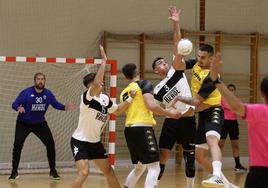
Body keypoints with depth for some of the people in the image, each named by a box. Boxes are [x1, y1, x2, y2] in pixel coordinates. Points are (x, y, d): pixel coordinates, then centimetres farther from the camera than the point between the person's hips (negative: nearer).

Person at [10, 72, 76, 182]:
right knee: (17, 145, -16)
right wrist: (19, 108, -45)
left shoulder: (48, 94, -6)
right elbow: (14, 104, -22)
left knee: (50, 144, -4)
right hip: (24, 123, -3)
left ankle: (53, 171, 12)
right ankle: (14, 172, -3)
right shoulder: (26, 93, -18)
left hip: (40, 123, 3)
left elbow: (56, 104, 7)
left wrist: (66, 107, -11)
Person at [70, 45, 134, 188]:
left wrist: (130, 99, 6)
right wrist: (104, 61, -38)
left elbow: (117, 111, 20)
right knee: (83, 172, -22)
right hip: (80, 142, -7)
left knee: (108, 171, 14)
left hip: (95, 142, 8)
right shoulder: (87, 97, -20)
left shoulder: (105, 99, 1)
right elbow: (96, 83, -41)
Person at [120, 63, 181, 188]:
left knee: (139, 167, 23)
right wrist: (169, 113, -2)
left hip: (129, 129, 7)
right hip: (142, 128, -7)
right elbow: (151, 105, -14)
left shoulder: (124, 93, 19)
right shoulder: (144, 84, -1)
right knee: (154, 167, -8)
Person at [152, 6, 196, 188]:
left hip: (189, 120, 0)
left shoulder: (176, 71, 3)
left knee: (190, 157, 10)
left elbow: (178, 48, -6)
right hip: (172, 121, 0)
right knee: (163, 155, -6)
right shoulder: (158, 90, 7)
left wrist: (176, 24, -15)